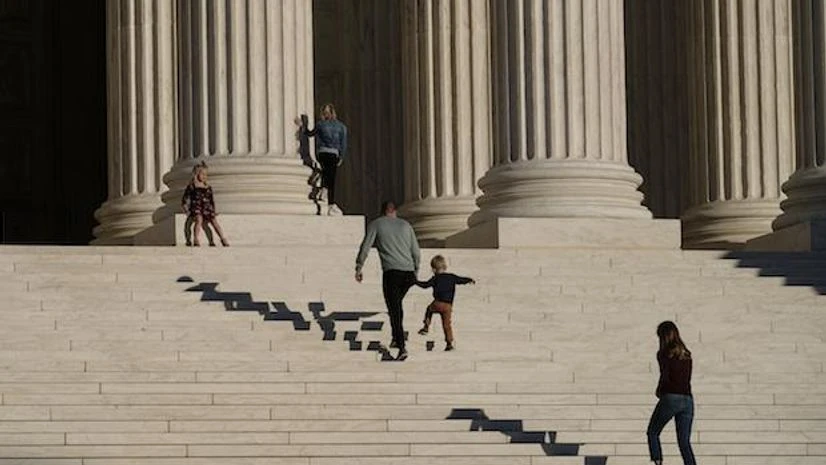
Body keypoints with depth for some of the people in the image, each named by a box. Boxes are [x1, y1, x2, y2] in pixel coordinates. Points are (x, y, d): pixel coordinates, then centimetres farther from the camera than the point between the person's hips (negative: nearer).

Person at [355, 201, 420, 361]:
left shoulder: (376, 224, 8)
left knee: (394, 309, -6)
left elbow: (365, 247, 0)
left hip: (391, 271, -4)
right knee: (397, 304, 25)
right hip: (408, 271, 4)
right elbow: (416, 251, 18)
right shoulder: (405, 225, 19)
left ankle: (402, 347, -16)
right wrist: (416, 271, 26)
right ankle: (396, 338, 23)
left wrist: (358, 268, 4)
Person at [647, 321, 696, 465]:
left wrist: (659, 390, 5)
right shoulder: (686, 354, 15)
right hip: (687, 398, 5)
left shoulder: (664, 353, -4)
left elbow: (665, 376, -14)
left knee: (653, 433, 12)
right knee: (684, 441, 4)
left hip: (671, 398, -5)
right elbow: (687, 378, 15)